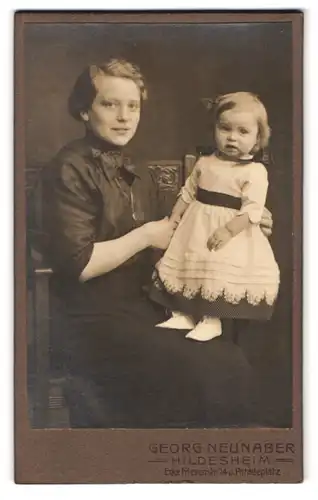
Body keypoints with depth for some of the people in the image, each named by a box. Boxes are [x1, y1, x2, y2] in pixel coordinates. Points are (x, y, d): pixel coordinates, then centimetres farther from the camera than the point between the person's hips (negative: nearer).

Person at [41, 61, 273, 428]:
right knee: (207, 378, -20)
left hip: (143, 307, 8)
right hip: (96, 320, -8)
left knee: (233, 365, -10)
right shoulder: (70, 169, -11)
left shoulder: (139, 176, 15)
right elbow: (76, 264, -19)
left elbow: (167, 237, 18)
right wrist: (146, 235, -11)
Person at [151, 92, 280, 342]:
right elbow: (188, 192, 14)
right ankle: (184, 313, 19)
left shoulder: (254, 171, -12)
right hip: (196, 228, 6)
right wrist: (174, 218, 6)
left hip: (232, 231, -6)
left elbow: (253, 209, -19)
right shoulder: (205, 163, 5)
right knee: (188, 268, 8)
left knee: (220, 273, -12)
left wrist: (229, 229, -27)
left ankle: (212, 320, 3)